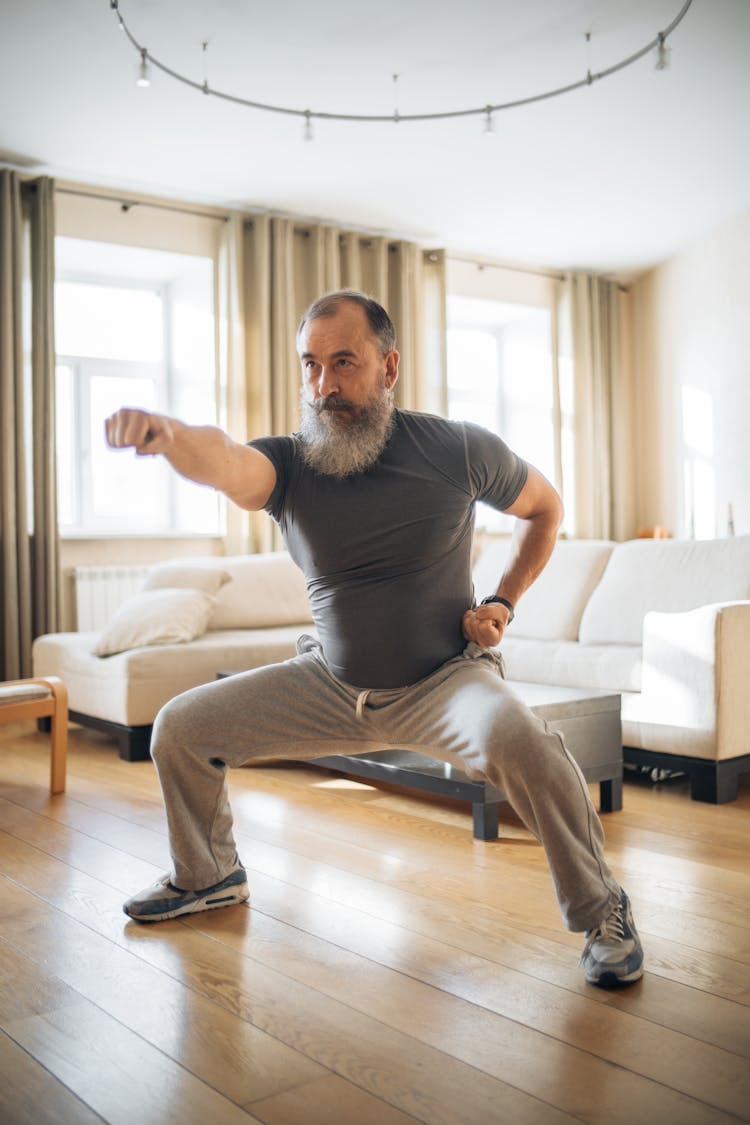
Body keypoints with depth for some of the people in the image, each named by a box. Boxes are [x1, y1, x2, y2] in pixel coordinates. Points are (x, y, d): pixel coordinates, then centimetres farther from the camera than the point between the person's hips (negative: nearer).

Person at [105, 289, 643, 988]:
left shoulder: (457, 449, -13)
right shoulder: (288, 465, -11)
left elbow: (545, 508, 6)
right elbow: (226, 462, -36)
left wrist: (501, 602, -5)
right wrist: (167, 433, -60)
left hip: (444, 678, -3)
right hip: (329, 685, 4)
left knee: (518, 741, -36)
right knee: (180, 728, 1)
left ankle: (602, 912, -10)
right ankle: (207, 877, 31)